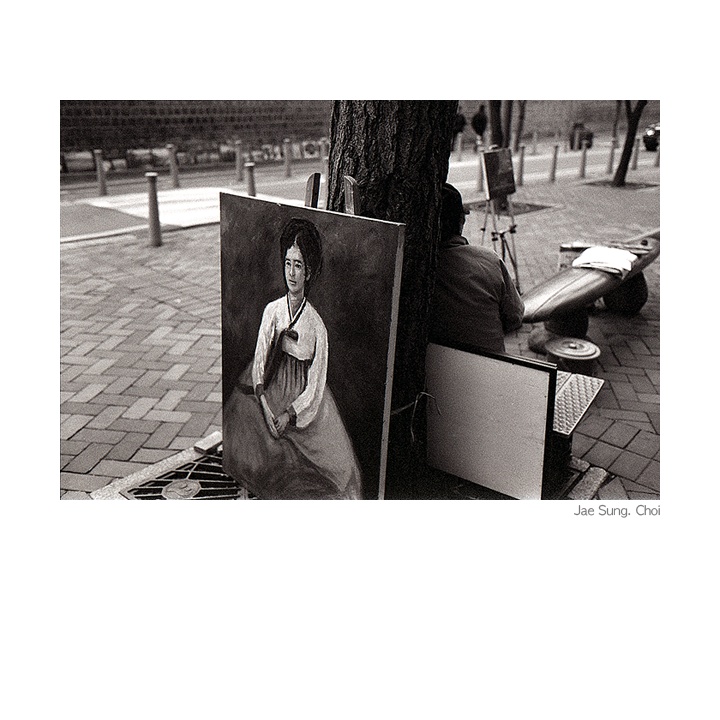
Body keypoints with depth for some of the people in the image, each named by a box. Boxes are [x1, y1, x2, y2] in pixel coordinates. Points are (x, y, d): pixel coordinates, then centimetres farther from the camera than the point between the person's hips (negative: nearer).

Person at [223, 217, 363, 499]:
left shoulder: (317, 325, -6)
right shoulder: (272, 310, 0)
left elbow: (314, 387, -5)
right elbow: (259, 361, -3)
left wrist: (289, 414, -18)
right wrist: (264, 403, -19)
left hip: (304, 406, -2)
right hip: (270, 393, 2)